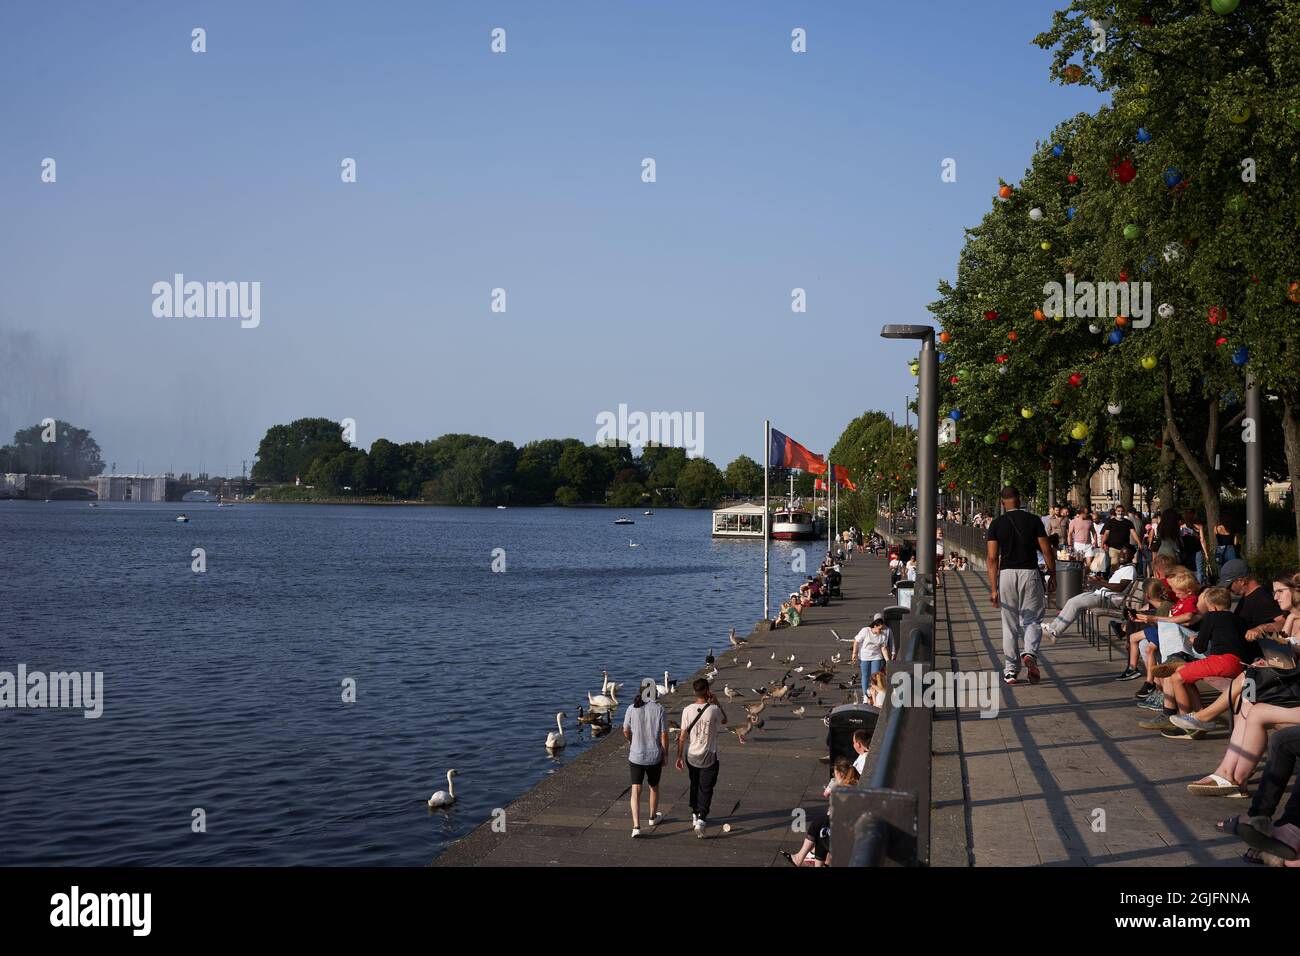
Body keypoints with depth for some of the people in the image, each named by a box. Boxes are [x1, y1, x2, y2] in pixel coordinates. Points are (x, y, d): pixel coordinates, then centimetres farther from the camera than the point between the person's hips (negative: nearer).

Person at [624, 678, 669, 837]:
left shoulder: (632, 709, -8)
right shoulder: (658, 709, -13)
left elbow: (626, 731, 2)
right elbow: (664, 735, -10)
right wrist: (665, 754, 3)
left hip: (636, 755, 0)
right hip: (655, 756, 0)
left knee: (636, 790, 0)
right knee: (654, 787, 22)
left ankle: (636, 826, -12)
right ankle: (653, 817, 41)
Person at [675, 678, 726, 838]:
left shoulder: (687, 710, -10)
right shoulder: (713, 710, -15)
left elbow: (682, 736, -5)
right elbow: (724, 721, 9)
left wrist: (679, 757, 4)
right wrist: (716, 701, 7)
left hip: (691, 756, 3)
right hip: (709, 757, -3)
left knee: (694, 786, 21)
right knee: (706, 789, 3)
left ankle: (695, 815, 34)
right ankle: (701, 820, -9)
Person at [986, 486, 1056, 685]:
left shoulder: (996, 524, 1)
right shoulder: (1033, 520, 1)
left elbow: (992, 558, -4)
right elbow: (1047, 551, 0)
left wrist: (993, 588, -4)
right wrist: (1052, 575, 12)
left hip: (1006, 574, 1)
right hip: (1030, 573, -1)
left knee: (1010, 624, 9)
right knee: (1032, 620, 6)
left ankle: (1011, 669, 10)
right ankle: (1030, 652, -21)